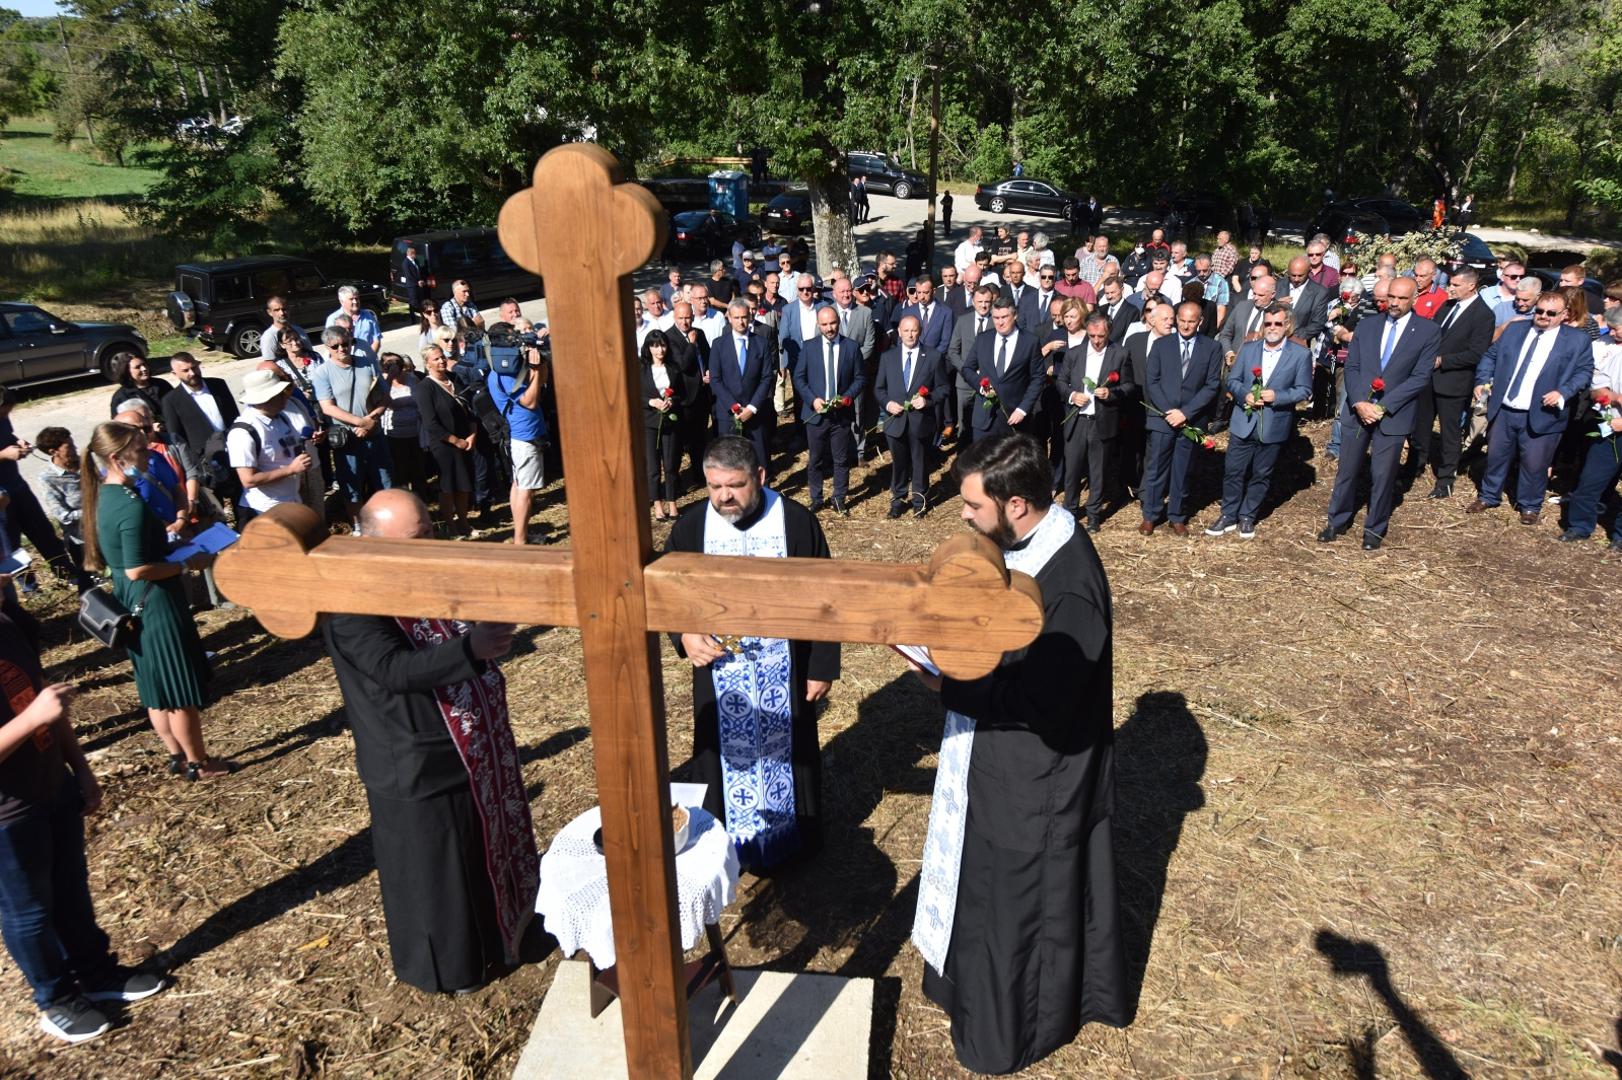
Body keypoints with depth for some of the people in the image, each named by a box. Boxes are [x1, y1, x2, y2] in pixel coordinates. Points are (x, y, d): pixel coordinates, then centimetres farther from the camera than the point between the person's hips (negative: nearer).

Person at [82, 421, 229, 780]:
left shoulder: (104, 497, 6)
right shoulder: (131, 505, -23)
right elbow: (138, 569, -25)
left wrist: (171, 543, 13)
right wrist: (187, 564, -16)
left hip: (131, 604, 10)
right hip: (155, 602, -10)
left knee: (157, 687, 19)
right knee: (183, 689, 4)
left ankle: (178, 756, 31)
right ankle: (198, 763, 17)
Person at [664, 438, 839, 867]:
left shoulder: (797, 522, -13)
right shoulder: (690, 526, -7)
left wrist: (822, 667, -6)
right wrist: (684, 635, -14)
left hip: (783, 673, -1)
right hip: (719, 675, 2)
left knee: (785, 751, 15)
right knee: (726, 755, 14)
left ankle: (792, 836, 36)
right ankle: (727, 840, 34)